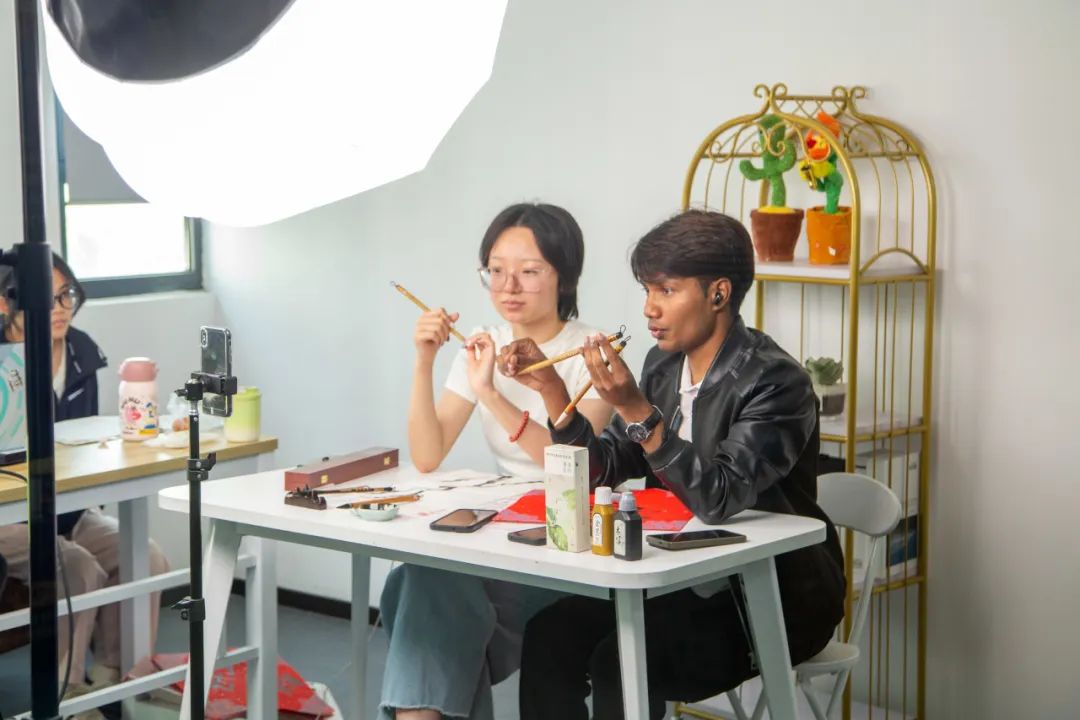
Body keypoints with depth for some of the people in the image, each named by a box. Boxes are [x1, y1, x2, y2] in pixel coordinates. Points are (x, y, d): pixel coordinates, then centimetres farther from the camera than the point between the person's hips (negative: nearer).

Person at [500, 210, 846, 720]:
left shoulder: (775, 382, -18)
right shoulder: (663, 364, 5)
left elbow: (719, 499, -30)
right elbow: (605, 471, 7)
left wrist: (634, 409, -34)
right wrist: (549, 388, -5)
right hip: (687, 581, 7)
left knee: (620, 661, -27)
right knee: (550, 633, -12)